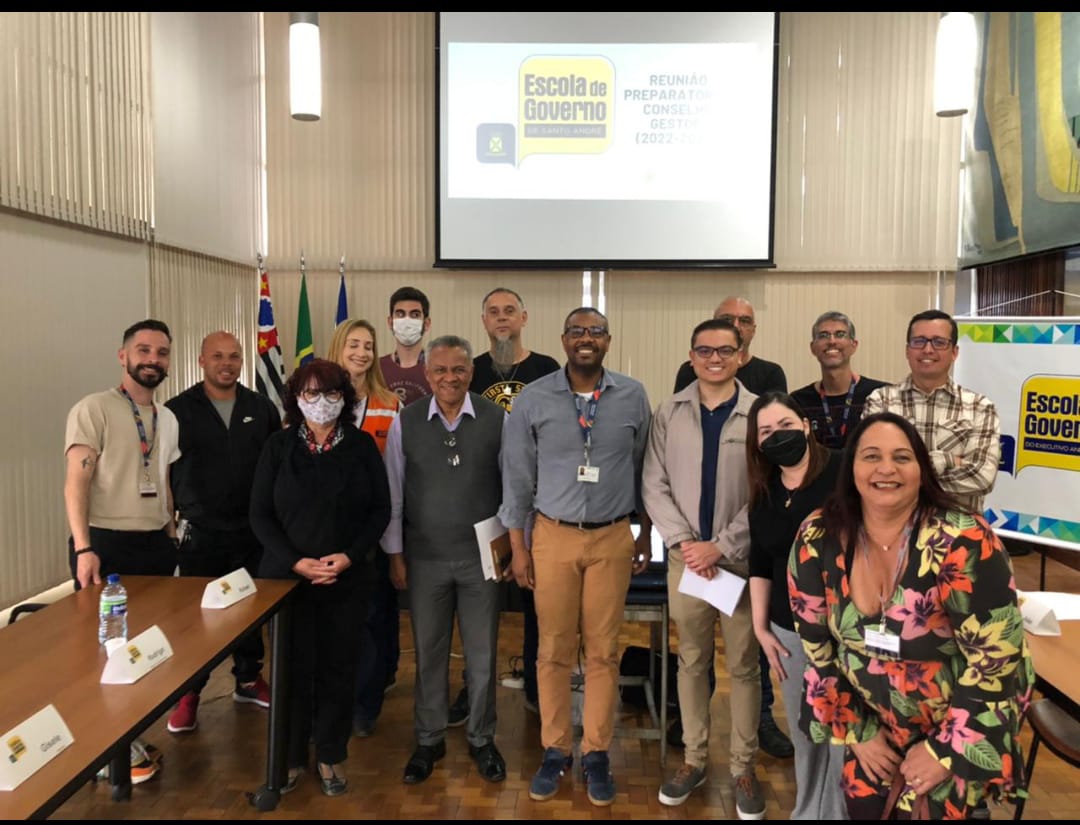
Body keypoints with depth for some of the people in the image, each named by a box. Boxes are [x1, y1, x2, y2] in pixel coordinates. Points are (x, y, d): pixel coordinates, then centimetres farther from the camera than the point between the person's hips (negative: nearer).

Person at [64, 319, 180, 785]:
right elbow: (75, 482, -14)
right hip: (106, 543, -6)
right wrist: (83, 548, -21)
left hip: (156, 545, 6)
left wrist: (171, 536, 13)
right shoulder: (93, 409, -8)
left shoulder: (167, 419, 12)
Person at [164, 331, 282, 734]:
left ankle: (248, 679, 32)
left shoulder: (263, 408, 3)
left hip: (252, 531, 2)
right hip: (199, 533, -2)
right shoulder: (178, 409, -3)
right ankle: (189, 692, 22)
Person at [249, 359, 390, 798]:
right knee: (293, 668, 5)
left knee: (339, 668, 7)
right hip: (287, 576, 0)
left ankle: (331, 757, 25)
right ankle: (291, 757, 24)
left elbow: (380, 509, 0)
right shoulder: (278, 446, 0)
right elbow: (260, 514, -1)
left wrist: (348, 556, -13)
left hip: (348, 579, 0)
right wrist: (296, 562, -13)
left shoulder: (362, 446, 0)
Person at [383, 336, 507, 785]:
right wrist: (395, 554, 3)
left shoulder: (497, 419, -7)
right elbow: (393, 492, 2)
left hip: (482, 556, -1)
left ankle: (481, 739, 33)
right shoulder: (406, 422, -3)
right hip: (425, 558, 1)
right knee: (428, 654, 14)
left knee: (482, 655, 12)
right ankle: (428, 740, 34)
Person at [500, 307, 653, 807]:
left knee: (603, 651, 8)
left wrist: (646, 535, 9)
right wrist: (517, 546, 0)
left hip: (613, 538, 1)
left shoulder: (633, 397, 0)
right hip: (553, 536, 0)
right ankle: (555, 751, 24)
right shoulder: (533, 398, -3)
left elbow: (644, 469, 8)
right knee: (553, 650, 7)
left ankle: (596, 753, 24)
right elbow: (517, 476, 1)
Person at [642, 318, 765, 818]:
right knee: (692, 661, 14)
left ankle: (743, 767, 25)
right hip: (686, 558, 2)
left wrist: (721, 548, -12)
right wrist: (684, 542, -10)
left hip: (742, 560, -2)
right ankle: (694, 759, 29)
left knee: (744, 666, 9)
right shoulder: (669, 414, 2)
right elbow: (654, 486, 1)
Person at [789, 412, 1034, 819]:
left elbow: (995, 659, -22)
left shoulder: (963, 542, -29)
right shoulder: (819, 539, -17)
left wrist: (947, 751, -15)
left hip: (961, 717, -3)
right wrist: (857, 731, -1)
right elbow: (817, 646, -5)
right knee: (861, 807, 14)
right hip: (873, 712, 3)